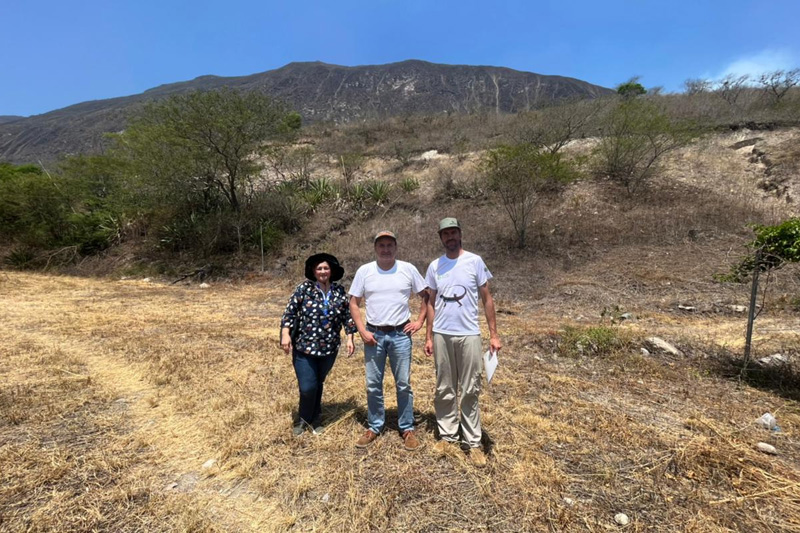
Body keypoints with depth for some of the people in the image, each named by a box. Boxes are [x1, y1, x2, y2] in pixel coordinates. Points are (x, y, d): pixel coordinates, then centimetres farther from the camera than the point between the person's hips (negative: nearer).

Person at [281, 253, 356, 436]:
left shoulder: (339, 291, 3)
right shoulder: (304, 288, -5)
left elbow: (347, 316, 8)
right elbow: (290, 312, -5)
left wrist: (350, 338, 2)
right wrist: (285, 334, -13)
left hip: (329, 348, 3)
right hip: (304, 346, -2)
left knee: (318, 385, 15)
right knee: (307, 387, -2)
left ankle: (313, 419, 36)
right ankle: (304, 418, 27)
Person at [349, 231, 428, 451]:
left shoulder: (408, 269, -3)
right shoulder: (364, 271, -2)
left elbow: (426, 296, 7)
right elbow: (353, 303, 2)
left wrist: (420, 321, -2)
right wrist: (362, 331, -6)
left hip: (401, 335, -1)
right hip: (374, 335, 1)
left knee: (403, 384, 9)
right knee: (373, 385, 11)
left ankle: (407, 429, 25)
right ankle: (374, 427, 29)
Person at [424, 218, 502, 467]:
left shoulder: (475, 261, -3)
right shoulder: (434, 266, 5)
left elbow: (487, 299, 1)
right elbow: (431, 303, 10)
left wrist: (494, 334, -3)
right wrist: (428, 337, 7)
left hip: (469, 335, -2)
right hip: (441, 335, 3)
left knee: (470, 391, 6)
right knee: (444, 390, 13)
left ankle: (474, 442, 19)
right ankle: (447, 434, 28)